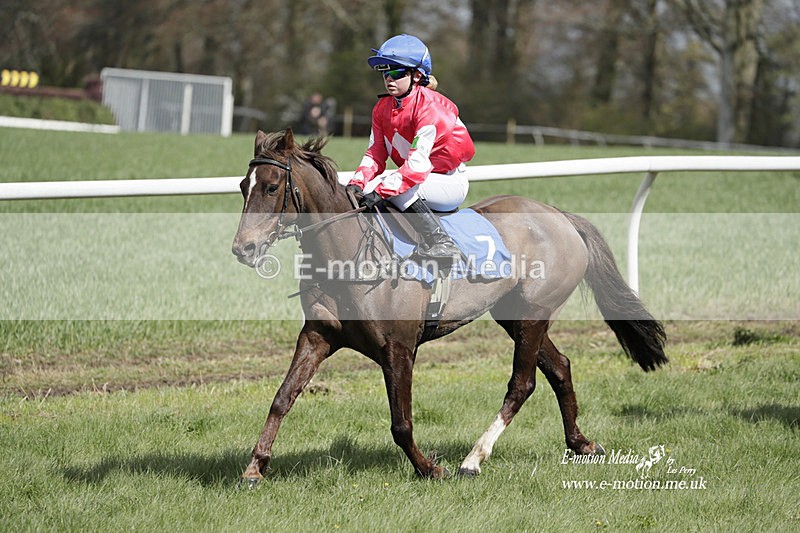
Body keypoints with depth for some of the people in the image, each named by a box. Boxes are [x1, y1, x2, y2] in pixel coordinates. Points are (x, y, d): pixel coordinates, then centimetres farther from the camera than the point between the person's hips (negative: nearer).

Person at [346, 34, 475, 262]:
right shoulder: (382, 108, 3)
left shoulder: (429, 106, -22)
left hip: (450, 183, -8)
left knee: (390, 187, -32)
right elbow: (375, 154, 0)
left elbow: (418, 163, -30)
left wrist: (380, 190, -37)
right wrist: (357, 183, -20)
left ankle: (438, 241, -33)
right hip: (414, 178, 8)